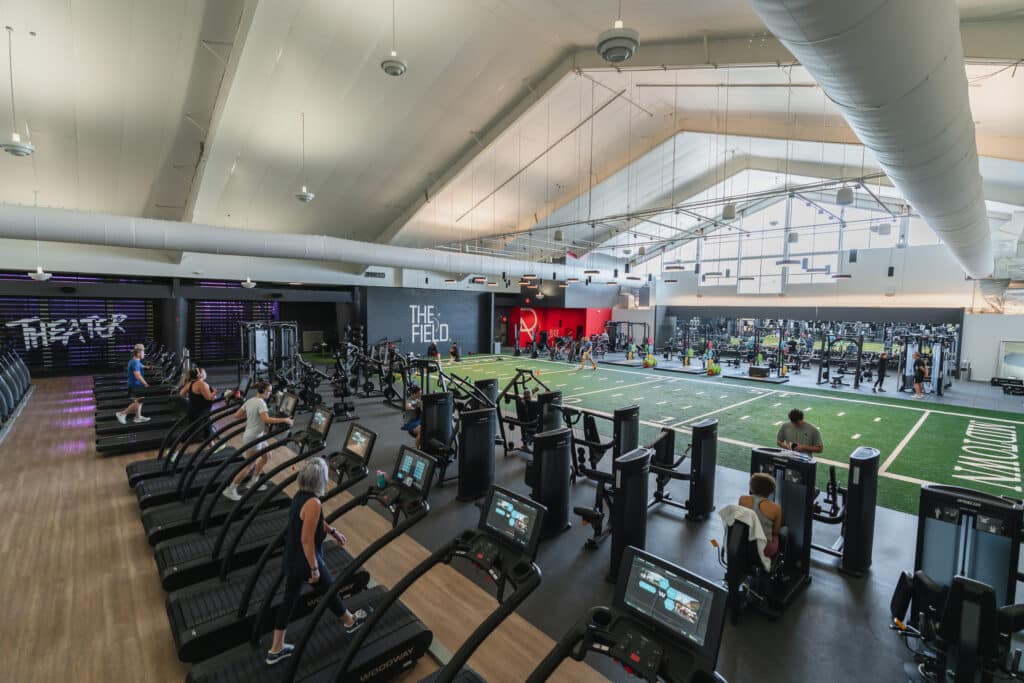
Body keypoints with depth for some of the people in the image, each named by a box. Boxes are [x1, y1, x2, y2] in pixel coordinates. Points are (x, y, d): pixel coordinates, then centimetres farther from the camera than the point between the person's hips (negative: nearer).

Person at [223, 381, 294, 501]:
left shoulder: (249, 401, 6)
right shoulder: (261, 403, -20)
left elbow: (236, 415, 11)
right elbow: (266, 420, -33)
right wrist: (284, 420, -30)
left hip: (250, 436, 9)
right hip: (254, 438, -9)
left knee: (266, 456, 19)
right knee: (249, 466, 2)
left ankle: (253, 482, 27)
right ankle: (230, 490, 12)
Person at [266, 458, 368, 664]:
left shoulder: (300, 495, -3)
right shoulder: (313, 503, -31)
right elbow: (307, 540, -28)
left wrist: (333, 531, 20)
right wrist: (314, 568, -18)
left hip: (291, 560, 8)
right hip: (305, 562, -7)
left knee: (289, 599, 21)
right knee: (329, 591, 16)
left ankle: (276, 649, 35)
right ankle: (350, 622, 40)